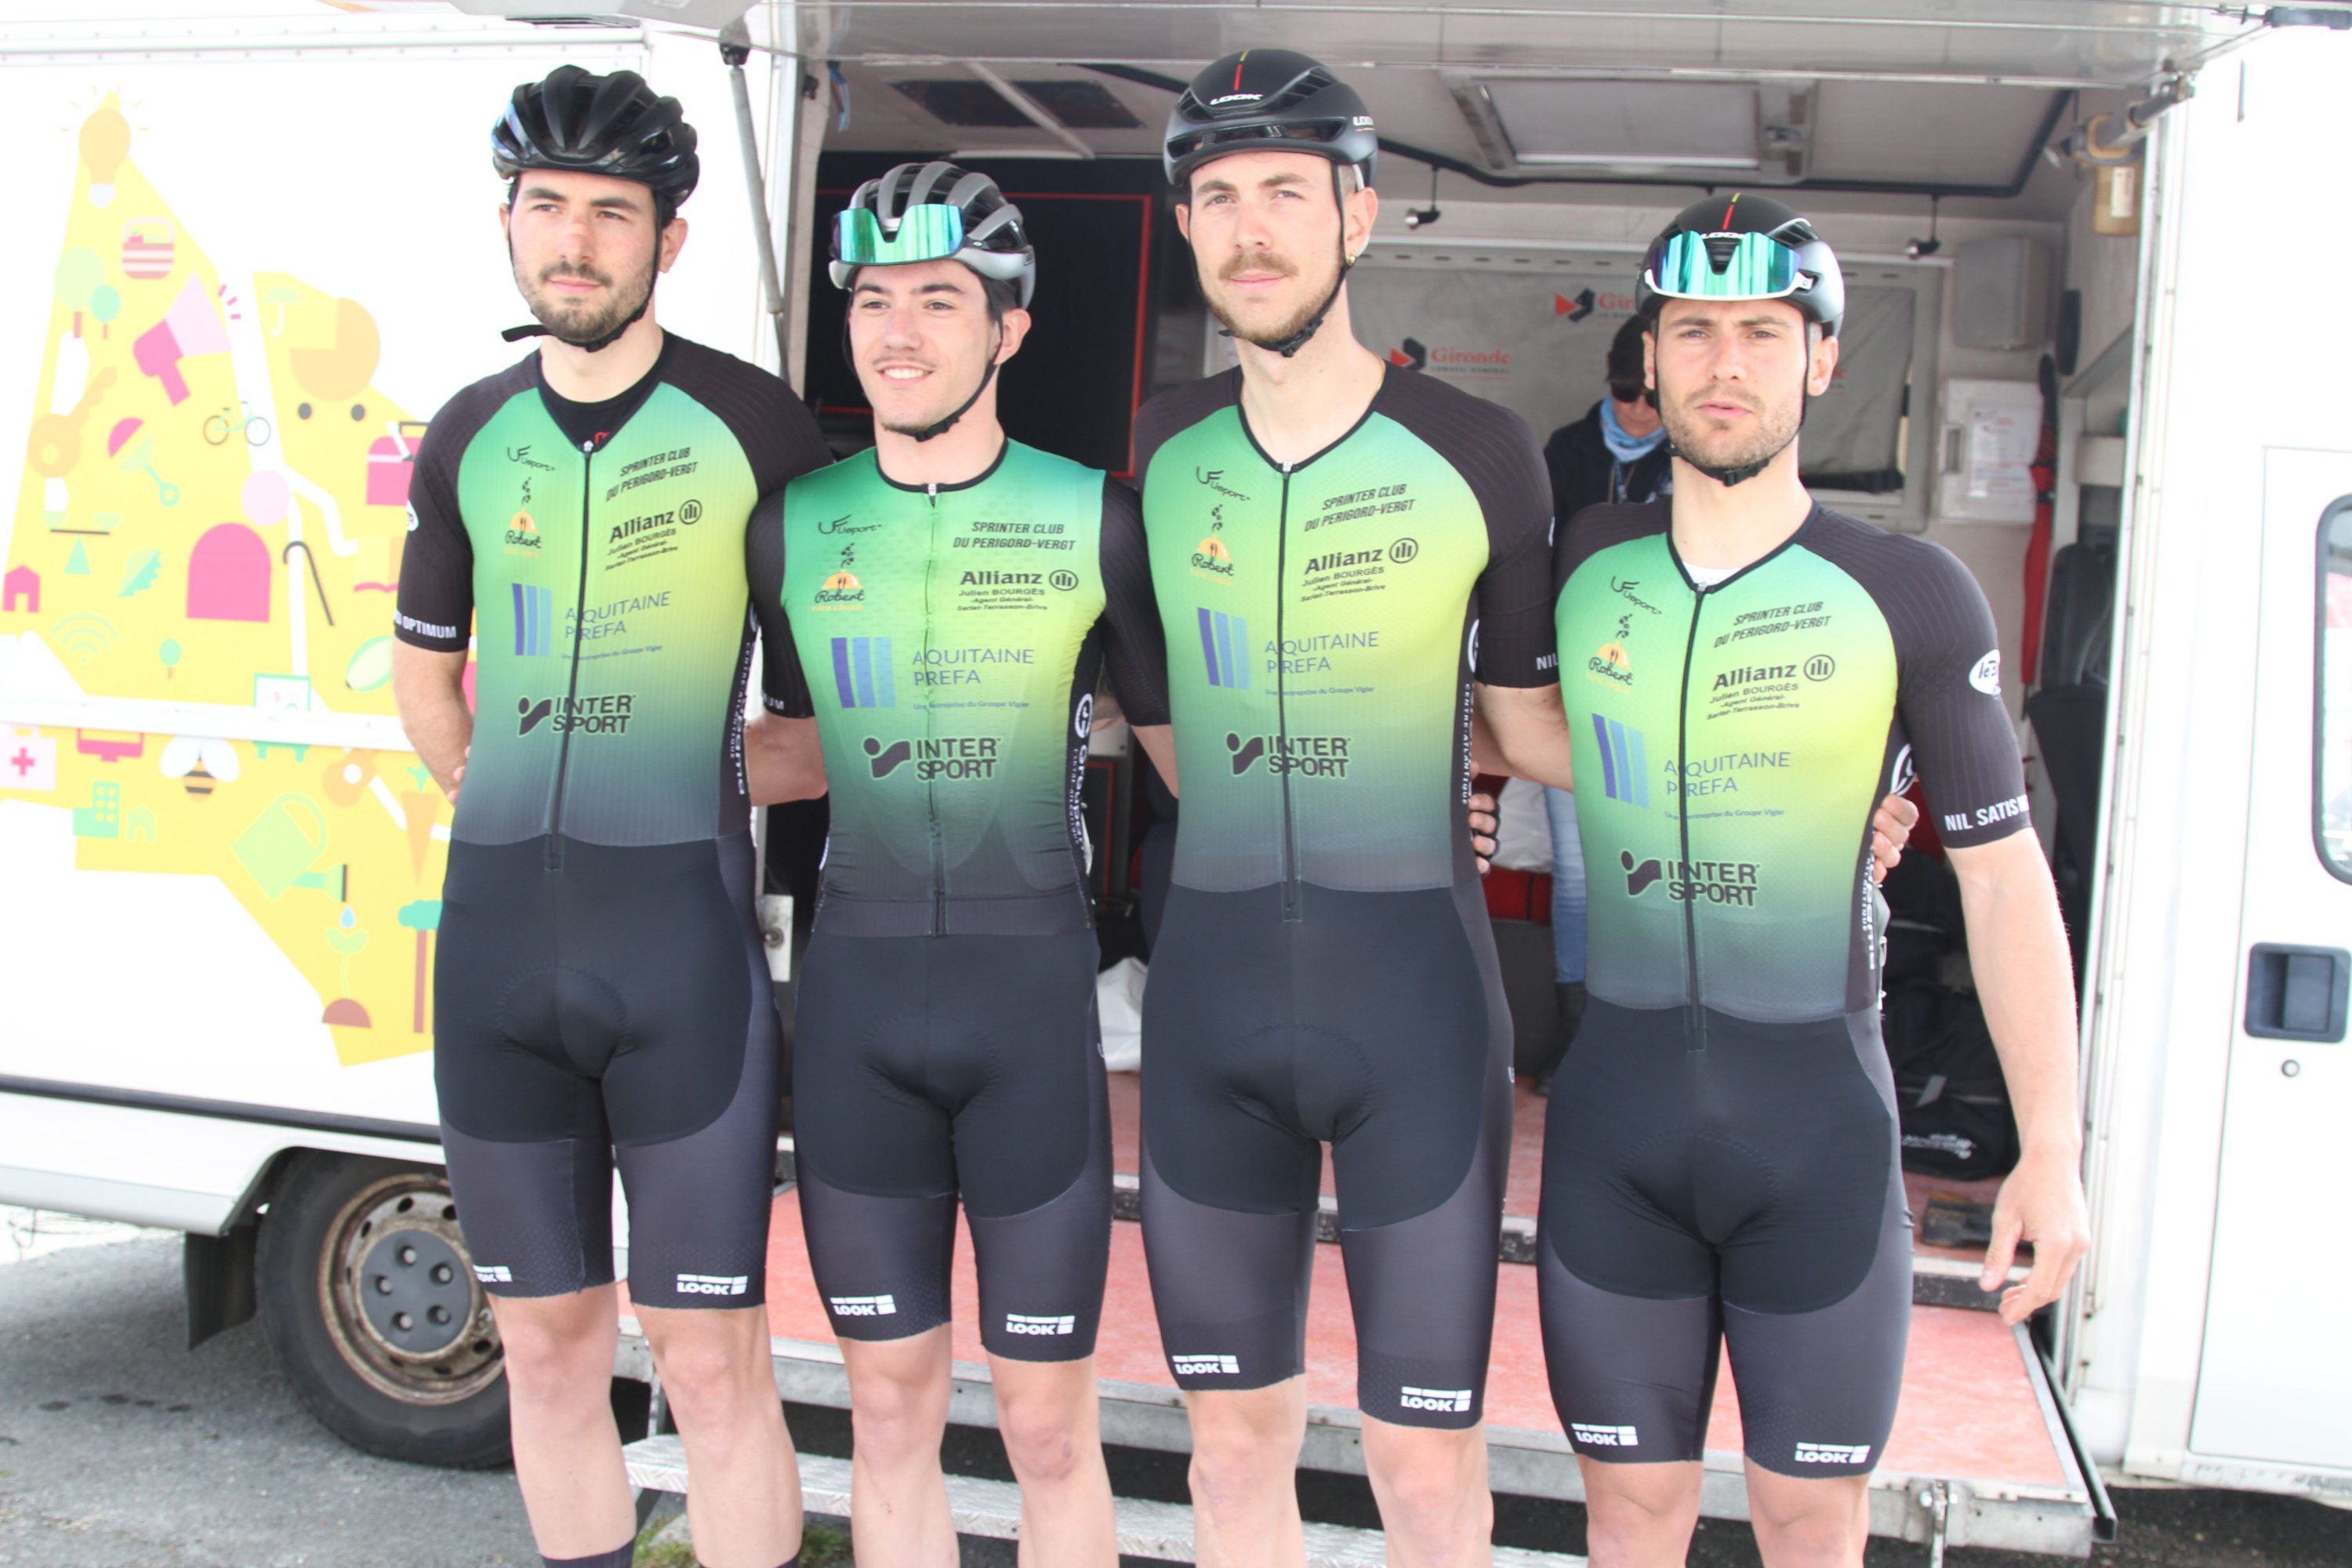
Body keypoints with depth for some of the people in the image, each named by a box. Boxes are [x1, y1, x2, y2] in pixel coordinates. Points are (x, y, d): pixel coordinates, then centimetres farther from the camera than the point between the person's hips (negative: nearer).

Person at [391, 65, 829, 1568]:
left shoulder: (752, 421, -2)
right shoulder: (469, 437, 11)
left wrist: (729, 771, 0)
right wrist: (496, 787, 13)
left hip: (683, 931, -4)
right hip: (496, 931, 5)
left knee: (711, 1359, -1)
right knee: (548, 1345, 14)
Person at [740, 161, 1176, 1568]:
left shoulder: (1093, 519, -3)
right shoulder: (795, 525, 5)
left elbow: (1185, 753, 3)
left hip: (1031, 989, -2)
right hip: (857, 988, 3)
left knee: (1047, 1425, 7)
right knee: (891, 1412, 14)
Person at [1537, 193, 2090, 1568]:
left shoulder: (1911, 596, -4)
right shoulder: (1583, 564, 3)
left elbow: (2002, 871, -1)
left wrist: (2051, 1147, -4)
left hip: (1818, 1107, -1)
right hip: (1617, 1105, 2)